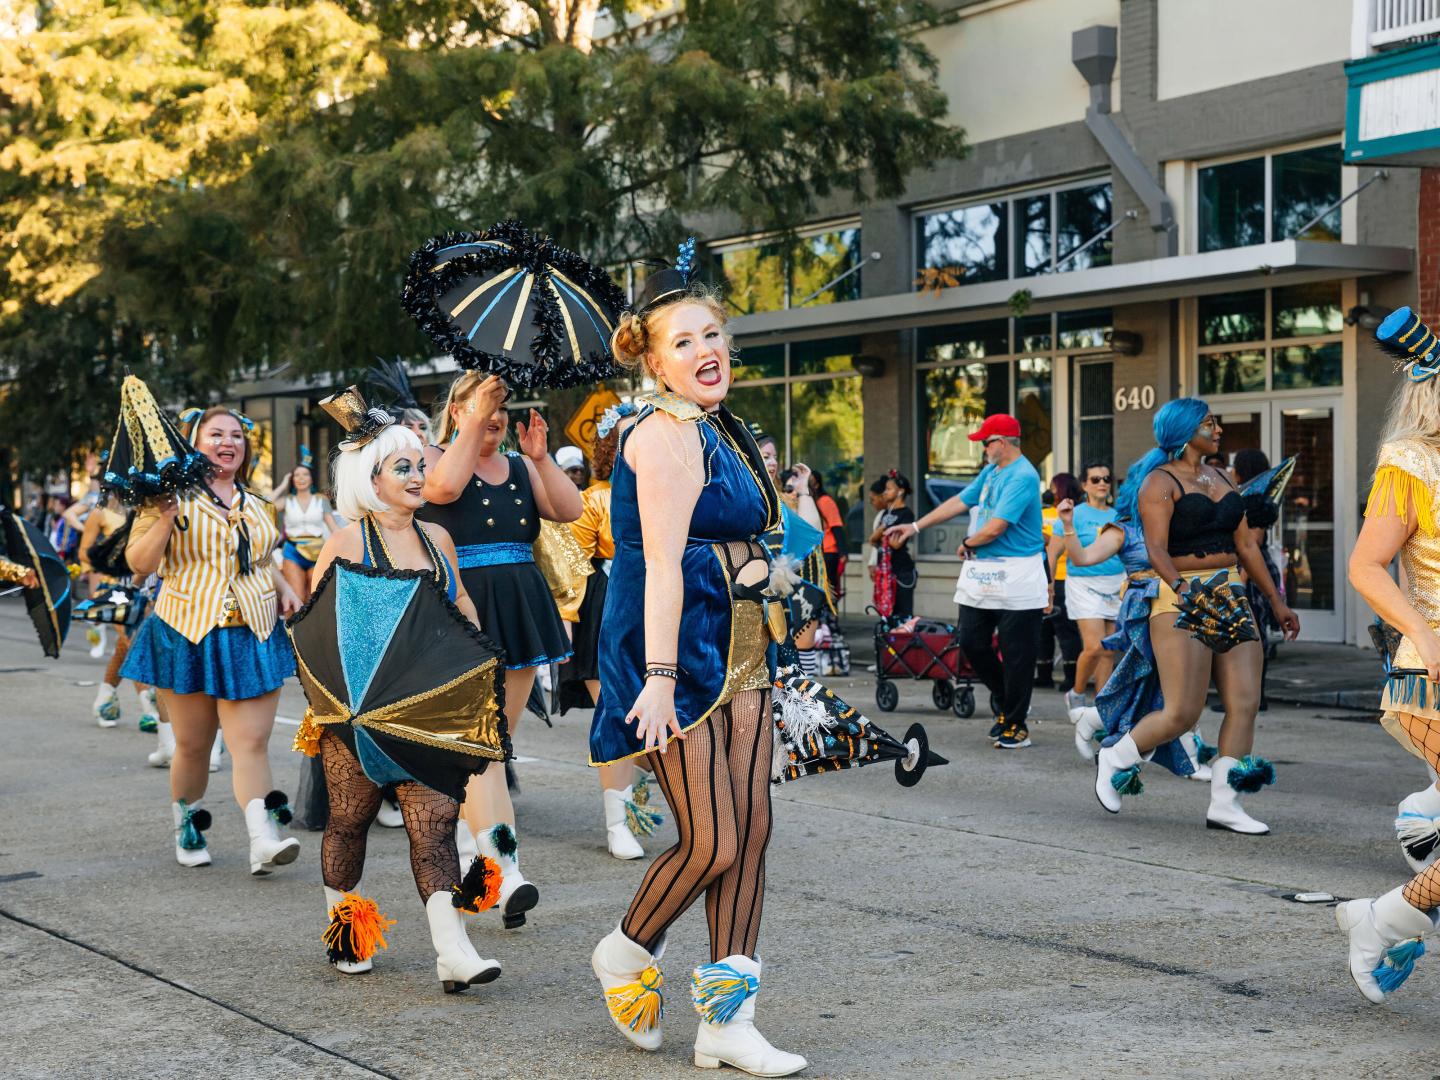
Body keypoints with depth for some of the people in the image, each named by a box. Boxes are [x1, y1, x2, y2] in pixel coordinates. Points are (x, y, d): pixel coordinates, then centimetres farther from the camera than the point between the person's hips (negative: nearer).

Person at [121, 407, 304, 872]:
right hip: (189, 636, -3)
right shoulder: (175, 499, -1)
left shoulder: (255, 506, 16)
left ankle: (263, 839, -17)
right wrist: (164, 516, -19)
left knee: (252, 743, -8)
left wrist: (284, 588, 13)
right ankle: (186, 827, 27)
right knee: (192, 745, 6)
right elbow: (139, 563, -6)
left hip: (253, 638, 3)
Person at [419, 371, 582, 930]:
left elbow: (569, 510, 4)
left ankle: (462, 836, 23)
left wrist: (539, 458, -7)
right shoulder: (433, 458, 2)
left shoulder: (520, 467, 16)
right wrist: (472, 425, -15)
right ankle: (507, 873, -25)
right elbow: (443, 487, -21)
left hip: (520, 611, 6)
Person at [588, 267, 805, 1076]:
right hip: (679, 649, -9)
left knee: (752, 831, 3)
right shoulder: (668, 435, -13)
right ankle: (627, 952, 22)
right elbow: (662, 563, -20)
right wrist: (660, 677, -25)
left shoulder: (722, 430, 16)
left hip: (739, 647, 9)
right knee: (712, 844, -7)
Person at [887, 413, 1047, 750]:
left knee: (1017, 653, -1)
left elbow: (995, 527, -21)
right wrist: (915, 526, 22)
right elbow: (959, 502, 22)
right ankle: (1009, 704, 24)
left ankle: (1015, 724, 7)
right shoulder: (990, 472, 14)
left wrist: (967, 544, -3)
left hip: (1016, 578, -9)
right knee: (971, 642, 8)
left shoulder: (1023, 477, -16)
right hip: (980, 572, 9)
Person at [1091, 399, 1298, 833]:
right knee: (1182, 714, -10)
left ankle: (1224, 804, 1)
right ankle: (1115, 758, 15)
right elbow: (1156, 548, -17)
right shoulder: (1160, 482, -5)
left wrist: (1276, 601, 19)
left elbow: (1246, 545, 20)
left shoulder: (1221, 479, 18)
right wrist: (1179, 585, -35)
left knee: (1245, 703, -4)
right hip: (1181, 600, -7)